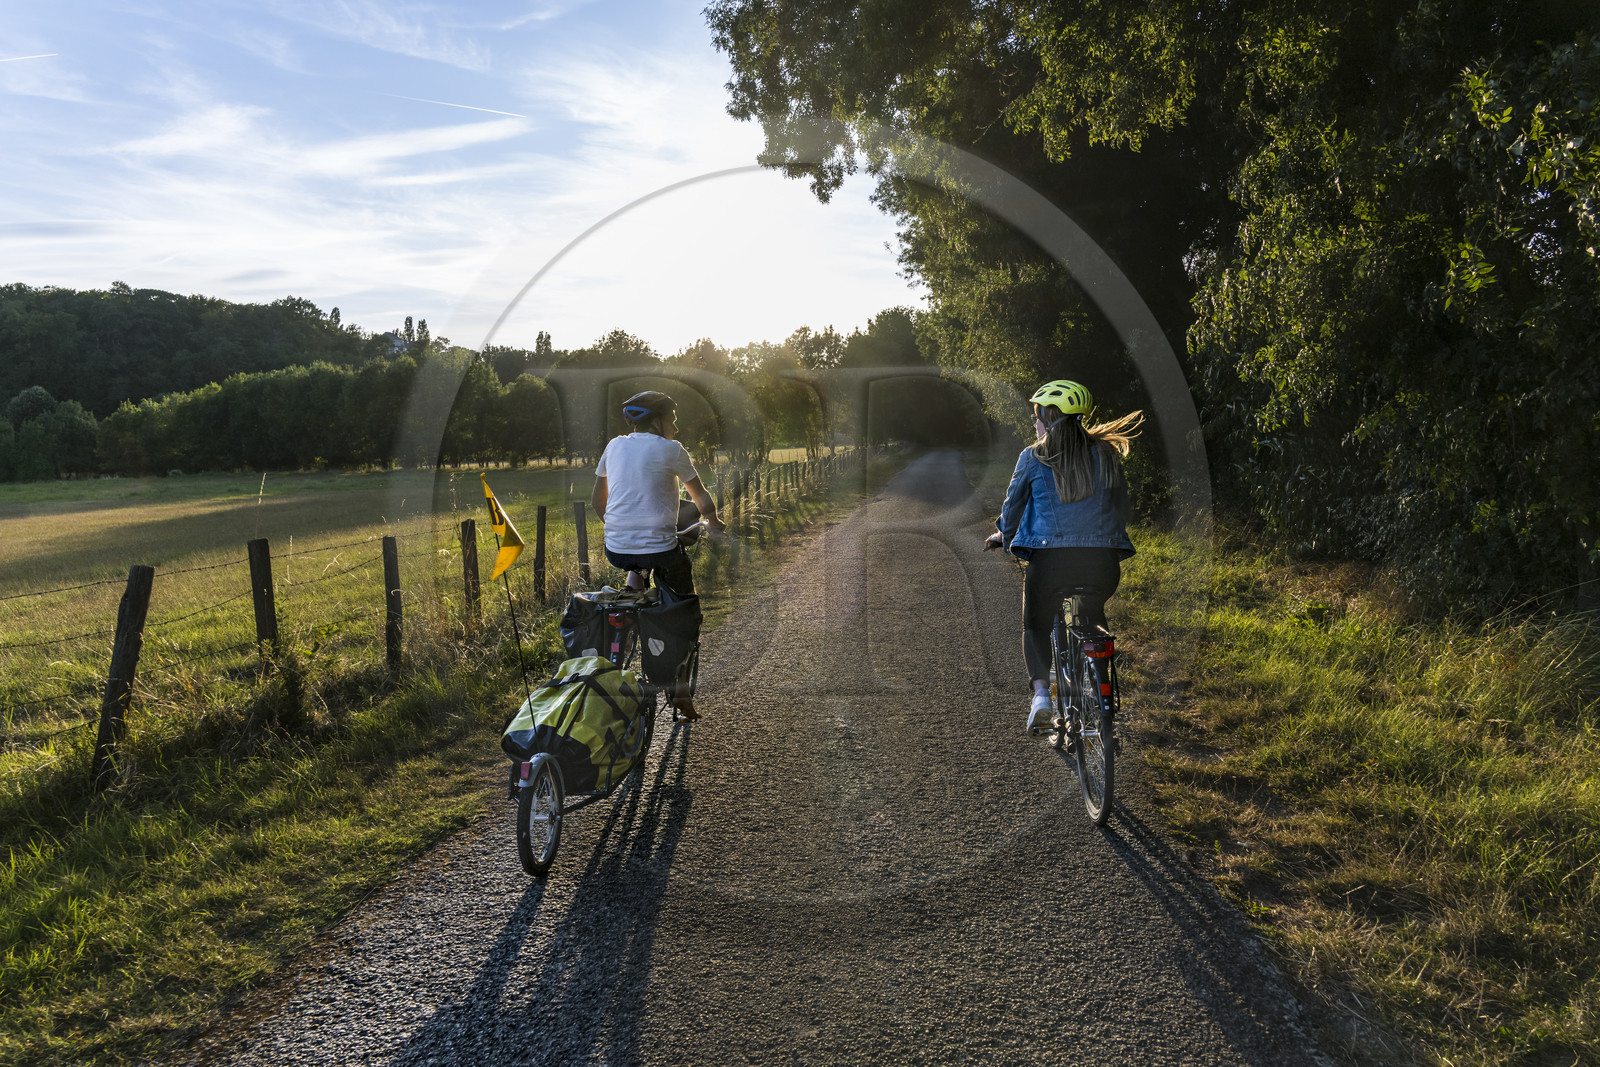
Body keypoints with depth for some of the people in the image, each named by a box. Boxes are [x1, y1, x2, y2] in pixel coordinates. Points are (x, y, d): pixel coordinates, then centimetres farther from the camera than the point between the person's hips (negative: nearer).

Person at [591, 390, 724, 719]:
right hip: (660, 550, -4)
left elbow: (597, 502, 21)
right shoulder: (671, 449, -2)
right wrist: (712, 521, 28)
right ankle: (681, 690, 14)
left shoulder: (614, 446, 11)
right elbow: (701, 497, 8)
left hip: (616, 550, 4)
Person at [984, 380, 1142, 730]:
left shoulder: (1034, 457, 1)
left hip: (1052, 556, -3)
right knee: (1093, 619, 32)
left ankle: (1041, 692, 0)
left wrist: (1003, 534, 31)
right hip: (1104, 558, 3)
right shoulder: (1106, 454, 10)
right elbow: (1122, 504, 18)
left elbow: (1013, 503, 11)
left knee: (1036, 626, 19)